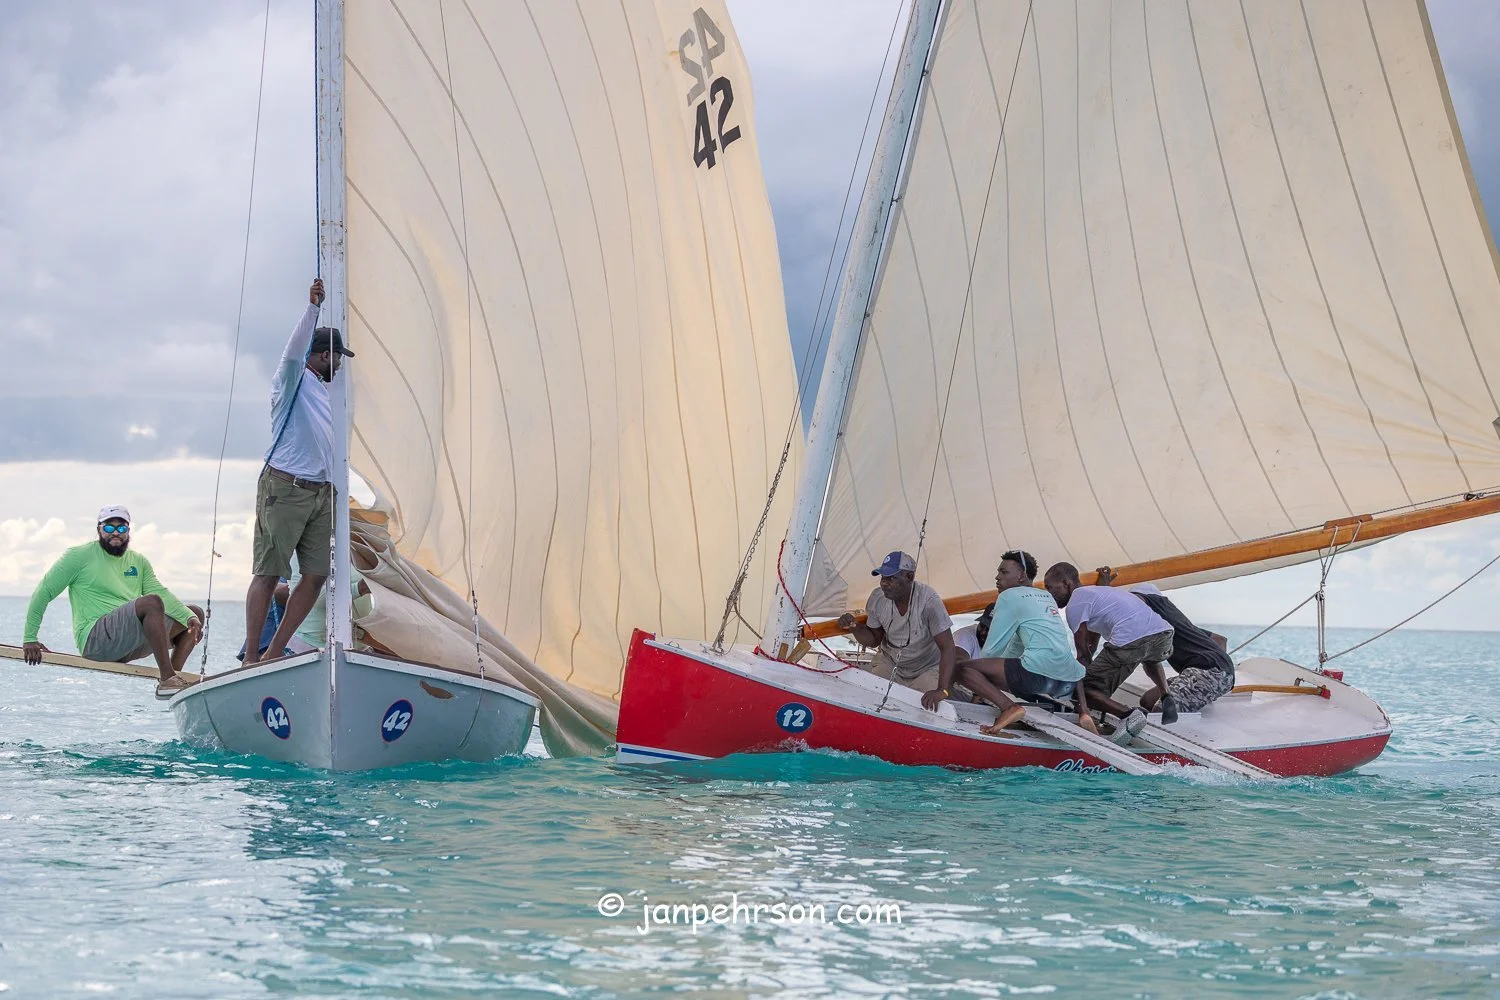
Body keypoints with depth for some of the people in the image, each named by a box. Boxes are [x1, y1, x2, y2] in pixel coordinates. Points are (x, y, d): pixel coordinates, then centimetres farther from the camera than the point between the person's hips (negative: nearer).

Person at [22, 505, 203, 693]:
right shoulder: (80, 556, 3)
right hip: (95, 640, -7)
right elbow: (43, 592, 3)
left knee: (196, 613, 4)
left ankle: (173, 676, -8)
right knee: (151, 602, -31)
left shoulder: (138, 561, 19)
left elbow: (161, 592, 5)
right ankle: (167, 679, -34)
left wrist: (189, 617, -13)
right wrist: (29, 639, -3)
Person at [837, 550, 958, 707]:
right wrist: (854, 627, -20)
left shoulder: (928, 600, -27)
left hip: (926, 670, -3)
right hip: (890, 664, 3)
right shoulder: (877, 597, -12)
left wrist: (942, 691, -38)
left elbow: (947, 647, -28)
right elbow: (874, 639, 3)